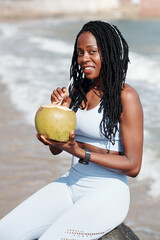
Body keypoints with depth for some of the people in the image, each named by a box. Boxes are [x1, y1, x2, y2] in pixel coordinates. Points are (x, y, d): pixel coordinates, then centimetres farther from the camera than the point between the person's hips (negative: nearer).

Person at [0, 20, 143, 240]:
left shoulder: (125, 96, -11)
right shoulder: (78, 90, 8)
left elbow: (133, 166, -13)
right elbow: (55, 149, 12)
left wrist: (79, 152, -20)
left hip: (107, 195, -6)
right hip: (71, 184, 6)